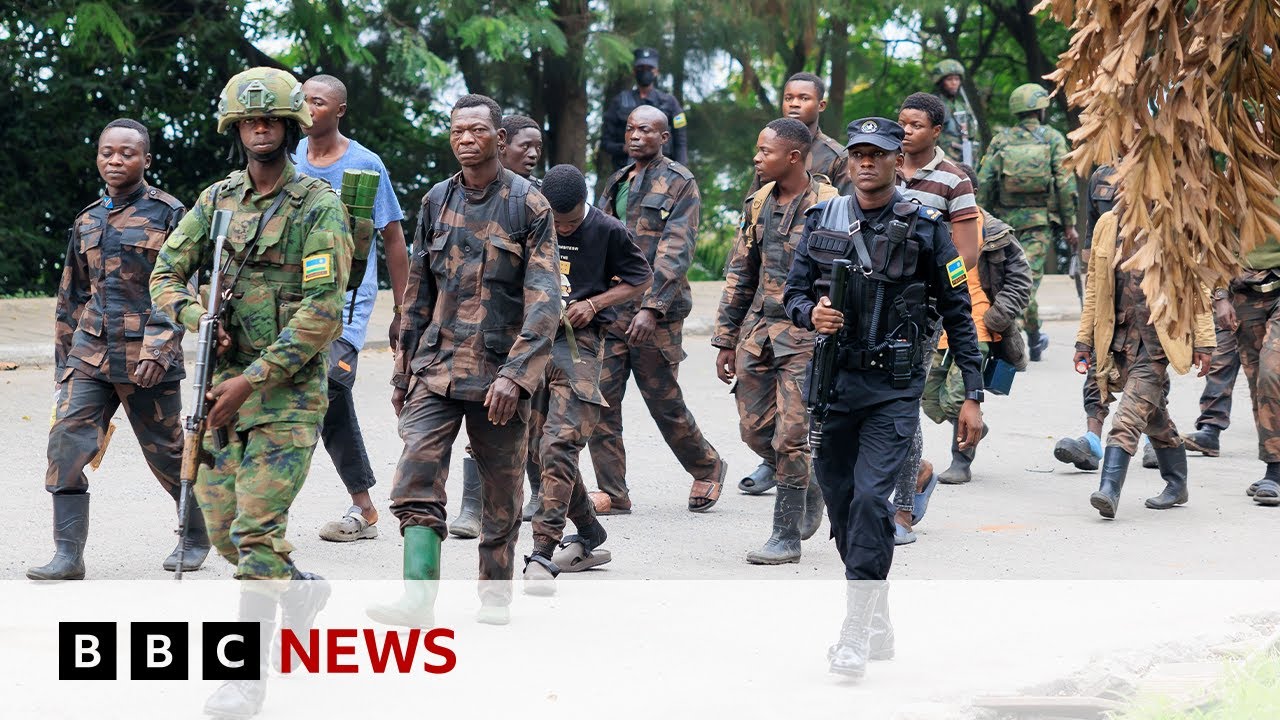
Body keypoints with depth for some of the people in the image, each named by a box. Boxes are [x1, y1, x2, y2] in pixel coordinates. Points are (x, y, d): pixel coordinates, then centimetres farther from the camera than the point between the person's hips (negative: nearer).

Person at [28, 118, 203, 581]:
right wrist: (63, 359, 19)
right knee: (66, 442, -12)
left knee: (166, 452, 6)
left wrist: (158, 347, -20)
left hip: (147, 359, -4)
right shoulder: (87, 221, 13)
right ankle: (68, 555, -12)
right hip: (90, 354, 4)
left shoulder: (167, 214, -3)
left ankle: (198, 535, 29)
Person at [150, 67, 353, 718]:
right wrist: (200, 319, -8)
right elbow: (166, 274, 14)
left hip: (288, 391, -6)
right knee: (222, 527, 9)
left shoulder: (318, 207, -8)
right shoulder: (218, 199, 10)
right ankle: (300, 589, 37)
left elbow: (321, 312, -15)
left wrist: (253, 378, -18)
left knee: (257, 530, -12)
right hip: (222, 385, 6)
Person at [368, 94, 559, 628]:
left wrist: (514, 374, -21)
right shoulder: (436, 201, 9)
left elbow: (544, 300, -10)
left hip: (500, 371, -3)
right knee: (417, 474, -14)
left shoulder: (528, 205, -4)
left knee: (501, 489, 7)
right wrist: (404, 371, 16)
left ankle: (495, 594, 23)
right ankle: (418, 599, -20)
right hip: (437, 365, 3)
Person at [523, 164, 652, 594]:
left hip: (579, 344, -5)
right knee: (544, 450, 10)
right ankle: (590, 539, 27)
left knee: (559, 445, -18)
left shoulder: (607, 232, -3)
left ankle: (543, 555, -22)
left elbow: (641, 279, 9)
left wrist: (594, 304, -5)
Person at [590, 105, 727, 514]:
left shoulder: (679, 183, -5)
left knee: (664, 402, 3)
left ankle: (707, 469, 26)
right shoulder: (616, 182, 16)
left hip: (655, 311, -6)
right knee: (600, 397, -3)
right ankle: (612, 493, 4)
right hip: (608, 307, 6)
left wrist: (652, 307, -23)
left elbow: (676, 251, -14)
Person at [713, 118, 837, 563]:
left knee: (790, 437, -7)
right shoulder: (759, 204, 9)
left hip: (804, 335, -7)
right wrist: (726, 338, 14)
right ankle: (809, 490, 32)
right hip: (758, 329, 7)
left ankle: (786, 537, 0)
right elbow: (740, 273, 15)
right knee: (754, 429, 8)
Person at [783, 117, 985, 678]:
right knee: (840, 503, 8)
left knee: (870, 498, -16)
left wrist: (972, 396, -1)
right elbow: (793, 293, 12)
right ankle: (879, 622, 23)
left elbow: (958, 313, 2)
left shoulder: (925, 228, -1)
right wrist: (811, 313, -13)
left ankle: (855, 636, -12)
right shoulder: (821, 222, 8)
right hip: (830, 381, 4)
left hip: (893, 387, -4)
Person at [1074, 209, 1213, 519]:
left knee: (1129, 414, -16)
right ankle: (1176, 484, 30)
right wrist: (1085, 340, 12)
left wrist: (1203, 342, -2)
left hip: (1159, 339, -5)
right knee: (1153, 414, 15)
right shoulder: (1108, 225, 8)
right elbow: (1094, 286, 14)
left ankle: (1109, 490, -23)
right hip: (1122, 338, 5)